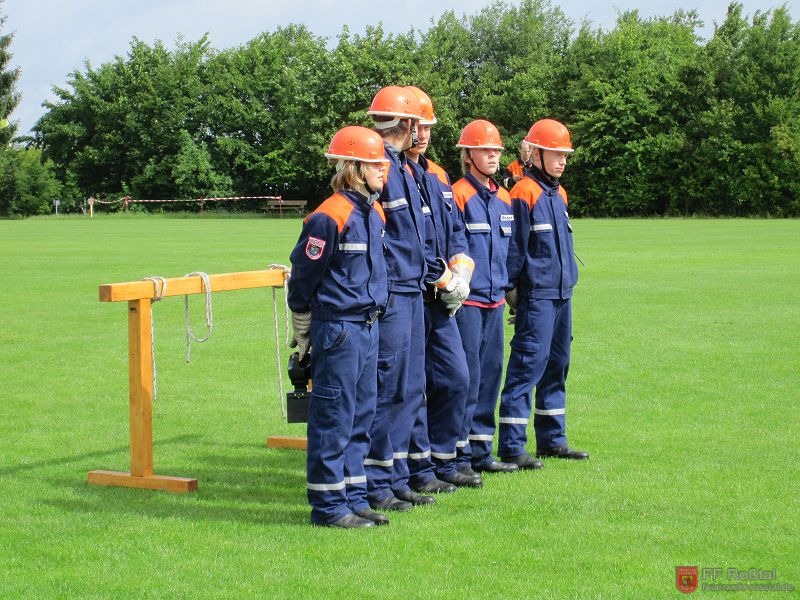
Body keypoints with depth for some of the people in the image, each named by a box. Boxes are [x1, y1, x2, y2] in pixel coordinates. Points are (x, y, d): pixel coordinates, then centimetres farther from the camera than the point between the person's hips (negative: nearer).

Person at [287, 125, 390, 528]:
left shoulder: (375, 213, 10)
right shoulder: (329, 217, -16)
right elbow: (303, 276, -10)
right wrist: (303, 334, -2)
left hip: (367, 327, 9)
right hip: (337, 328, -9)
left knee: (361, 415, 13)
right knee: (333, 417, -2)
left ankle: (353, 498, 22)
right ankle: (328, 505, 6)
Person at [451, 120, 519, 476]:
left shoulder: (504, 200, 14)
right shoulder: (458, 196, -10)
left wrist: (511, 290, 19)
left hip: (495, 301, 8)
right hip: (467, 300, -8)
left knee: (490, 374, 11)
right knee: (467, 377, -7)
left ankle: (481, 452, 19)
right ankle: (459, 456, -1)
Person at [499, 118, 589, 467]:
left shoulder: (559, 194, 15)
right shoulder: (524, 193, -11)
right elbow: (515, 248, -12)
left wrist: (568, 282, 18)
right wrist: (512, 289, -12)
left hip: (562, 293, 9)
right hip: (537, 294, -9)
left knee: (557, 365, 14)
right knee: (529, 363, -10)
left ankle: (552, 439, 24)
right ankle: (511, 447, -7)